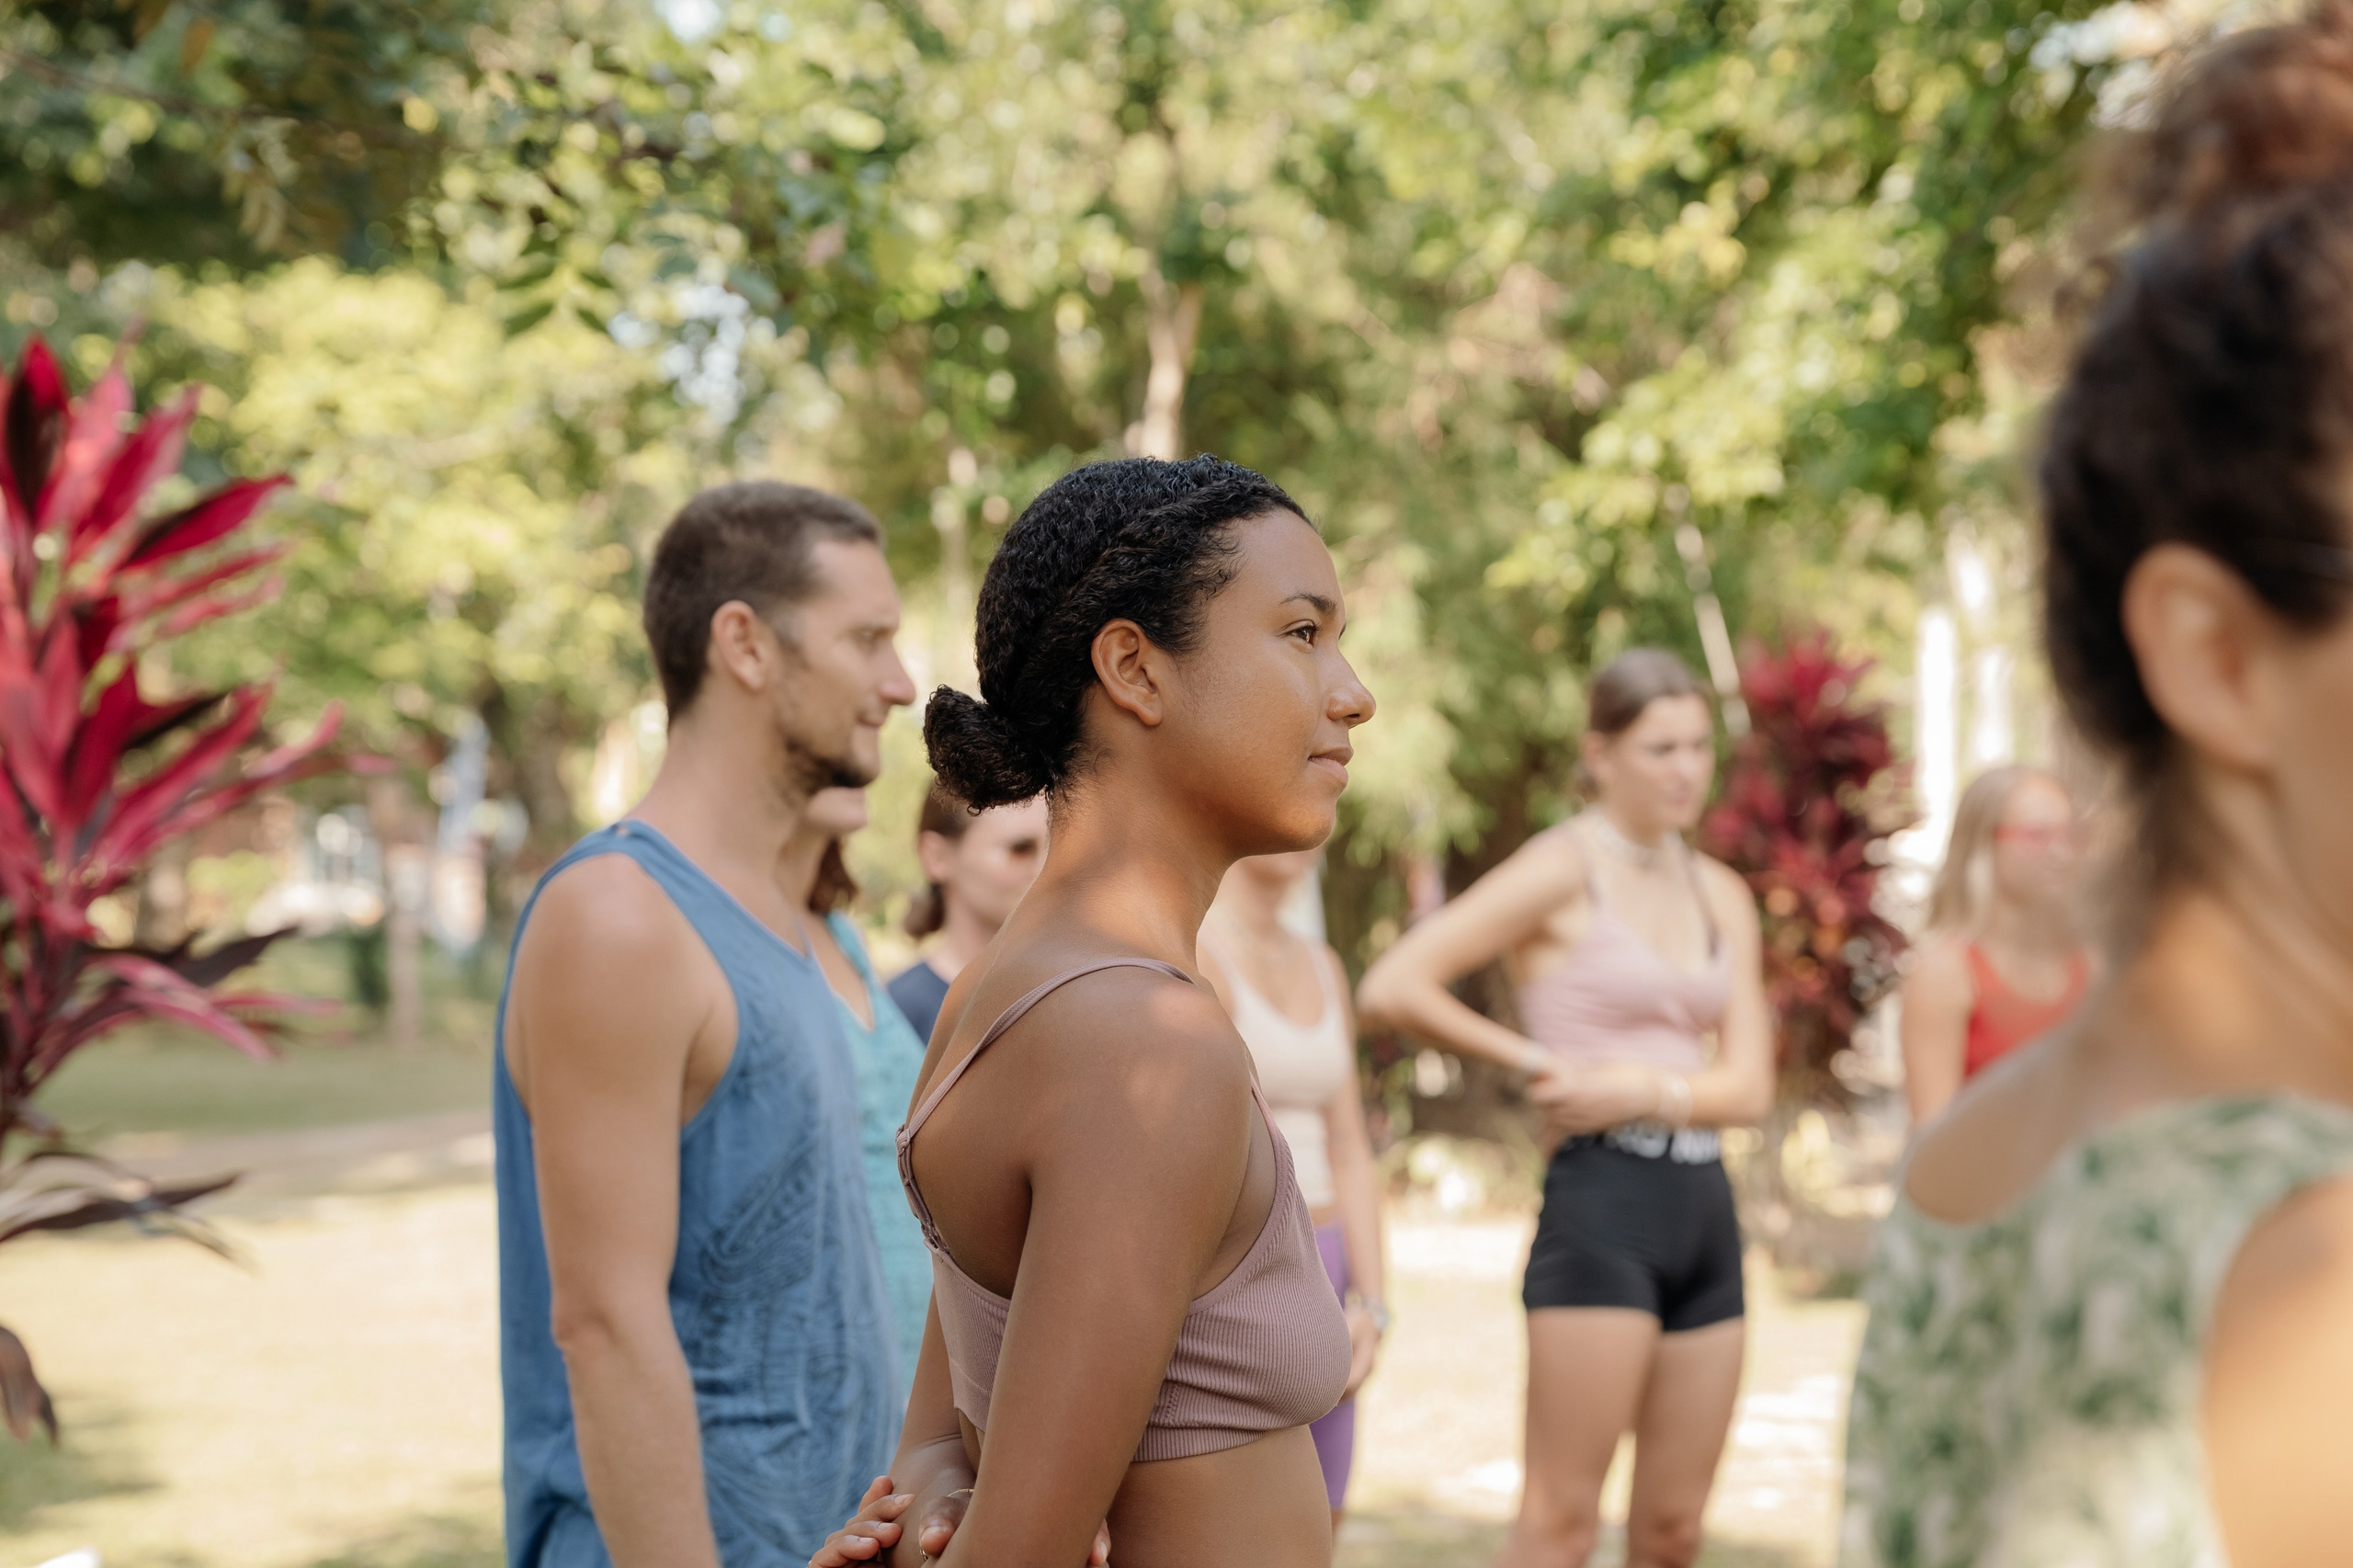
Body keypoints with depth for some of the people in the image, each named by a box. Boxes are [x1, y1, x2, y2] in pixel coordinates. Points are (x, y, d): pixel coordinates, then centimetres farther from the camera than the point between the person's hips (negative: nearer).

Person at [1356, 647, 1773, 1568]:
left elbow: (1748, 1086, 6)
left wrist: (1645, 1090, -12)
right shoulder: (1560, 871, -5)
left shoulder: (1722, 895, 13)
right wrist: (1531, 1058, -5)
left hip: (1704, 1208, 6)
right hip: (1599, 1201, -6)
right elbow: (1391, 989, -14)